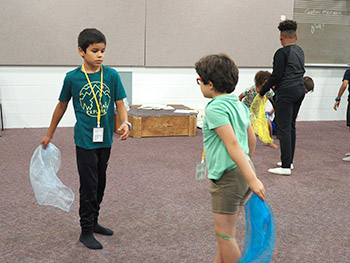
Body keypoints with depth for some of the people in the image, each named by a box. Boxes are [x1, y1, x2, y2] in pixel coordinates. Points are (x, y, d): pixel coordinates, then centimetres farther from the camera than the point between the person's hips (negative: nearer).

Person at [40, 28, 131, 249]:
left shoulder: (112, 75, -3)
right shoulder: (72, 78, -6)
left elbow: (120, 104, -1)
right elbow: (62, 106, 5)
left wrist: (125, 123, -22)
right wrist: (49, 135, 12)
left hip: (105, 140, 3)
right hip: (85, 140, -3)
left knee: (100, 184, 16)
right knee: (89, 185, 1)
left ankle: (93, 222, 34)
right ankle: (86, 231, 15)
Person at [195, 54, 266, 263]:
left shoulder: (215, 108, -16)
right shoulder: (239, 105, 11)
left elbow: (233, 144, -24)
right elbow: (252, 139, 18)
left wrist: (252, 179, -29)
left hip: (228, 175, -9)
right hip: (242, 171, 9)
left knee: (224, 233, 3)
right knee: (226, 230, 19)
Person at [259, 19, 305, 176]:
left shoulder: (282, 52, -13)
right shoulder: (299, 51, 13)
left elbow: (276, 75, -16)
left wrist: (263, 90, -4)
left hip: (286, 92, -9)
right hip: (300, 90, 9)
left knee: (283, 129, -7)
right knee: (291, 126, 16)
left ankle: (286, 167, -7)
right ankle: (289, 160, 24)